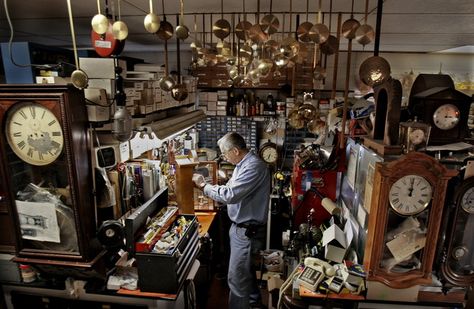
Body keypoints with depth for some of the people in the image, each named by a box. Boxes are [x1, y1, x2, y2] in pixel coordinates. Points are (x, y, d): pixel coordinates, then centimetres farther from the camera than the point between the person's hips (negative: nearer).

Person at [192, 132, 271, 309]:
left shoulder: (254, 166, -26)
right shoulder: (244, 164, 7)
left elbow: (230, 195, -31)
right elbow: (230, 190, 13)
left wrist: (204, 185, -18)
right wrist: (206, 186, 2)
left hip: (247, 231, -10)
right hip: (241, 226, 10)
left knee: (237, 277, 2)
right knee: (245, 269, 26)